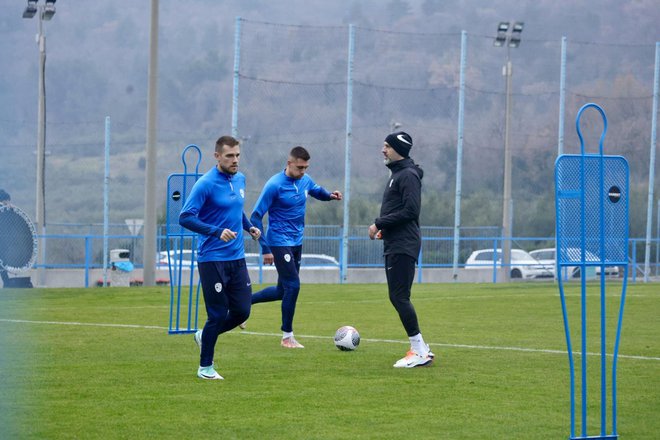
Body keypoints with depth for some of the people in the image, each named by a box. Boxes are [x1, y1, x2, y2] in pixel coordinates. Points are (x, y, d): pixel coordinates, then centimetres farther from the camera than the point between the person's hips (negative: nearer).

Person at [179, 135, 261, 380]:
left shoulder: (240, 179, 9)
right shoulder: (206, 184, -14)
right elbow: (185, 218, -18)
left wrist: (248, 226, 10)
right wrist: (217, 232, -27)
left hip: (237, 259, 7)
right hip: (212, 261, -7)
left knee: (242, 312, 5)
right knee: (218, 315, -4)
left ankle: (204, 336, 31)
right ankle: (205, 367, 12)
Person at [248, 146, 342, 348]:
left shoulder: (305, 180, 1)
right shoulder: (275, 185, -18)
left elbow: (317, 191, 25)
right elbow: (256, 217, -15)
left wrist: (330, 195, -1)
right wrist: (265, 249, -17)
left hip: (296, 243, 7)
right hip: (280, 242, -7)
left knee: (283, 291, 11)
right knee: (293, 286, -11)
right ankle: (287, 336, 1)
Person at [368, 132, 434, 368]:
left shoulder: (408, 175, -12)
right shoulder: (397, 173, 19)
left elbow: (410, 211, -21)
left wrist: (379, 223, -15)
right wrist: (384, 227, 11)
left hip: (403, 247, -10)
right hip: (394, 245, 10)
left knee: (399, 297, -12)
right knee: (398, 298, 10)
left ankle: (419, 351, -9)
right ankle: (421, 349, 14)